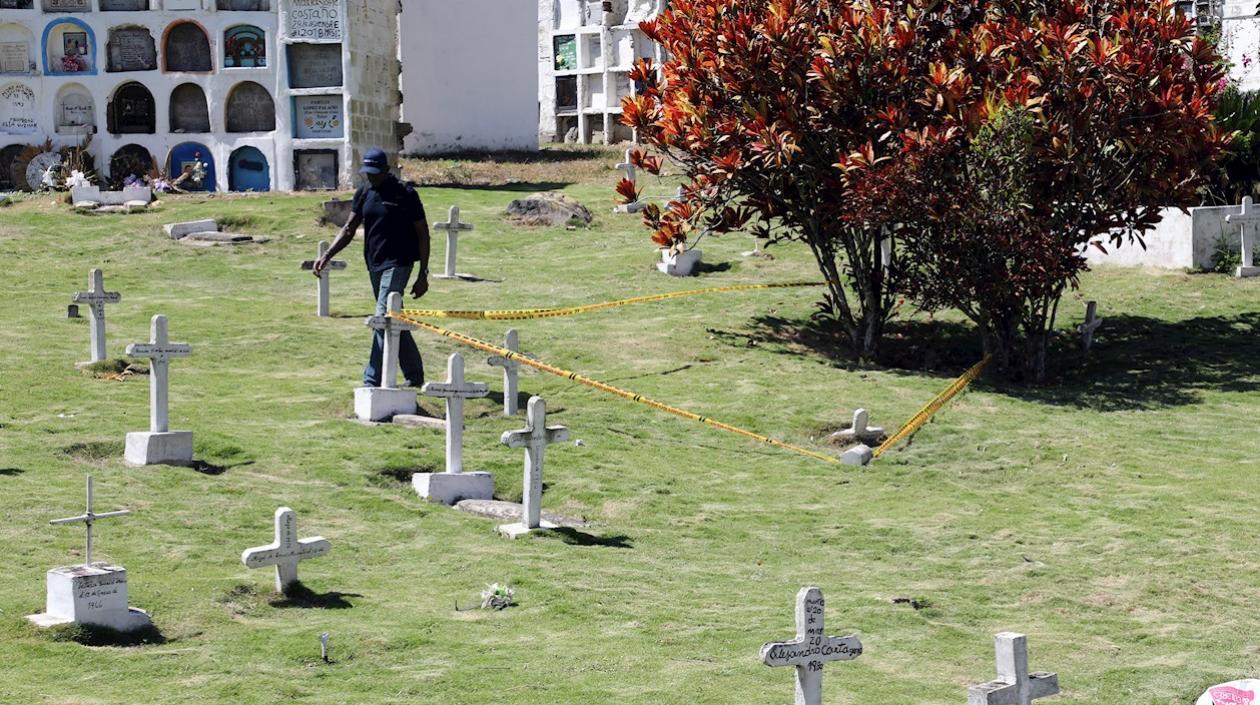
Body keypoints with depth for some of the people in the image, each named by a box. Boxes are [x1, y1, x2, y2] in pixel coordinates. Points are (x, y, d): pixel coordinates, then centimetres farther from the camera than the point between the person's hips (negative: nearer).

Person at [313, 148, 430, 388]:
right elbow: (349, 229, 6)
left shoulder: (405, 194, -9)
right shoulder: (364, 193, 8)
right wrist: (327, 256, -9)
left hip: (398, 265, -7)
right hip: (374, 265, 7)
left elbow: (422, 234, -5)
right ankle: (415, 375, 24)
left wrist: (423, 275, -8)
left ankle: (373, 381, -17)